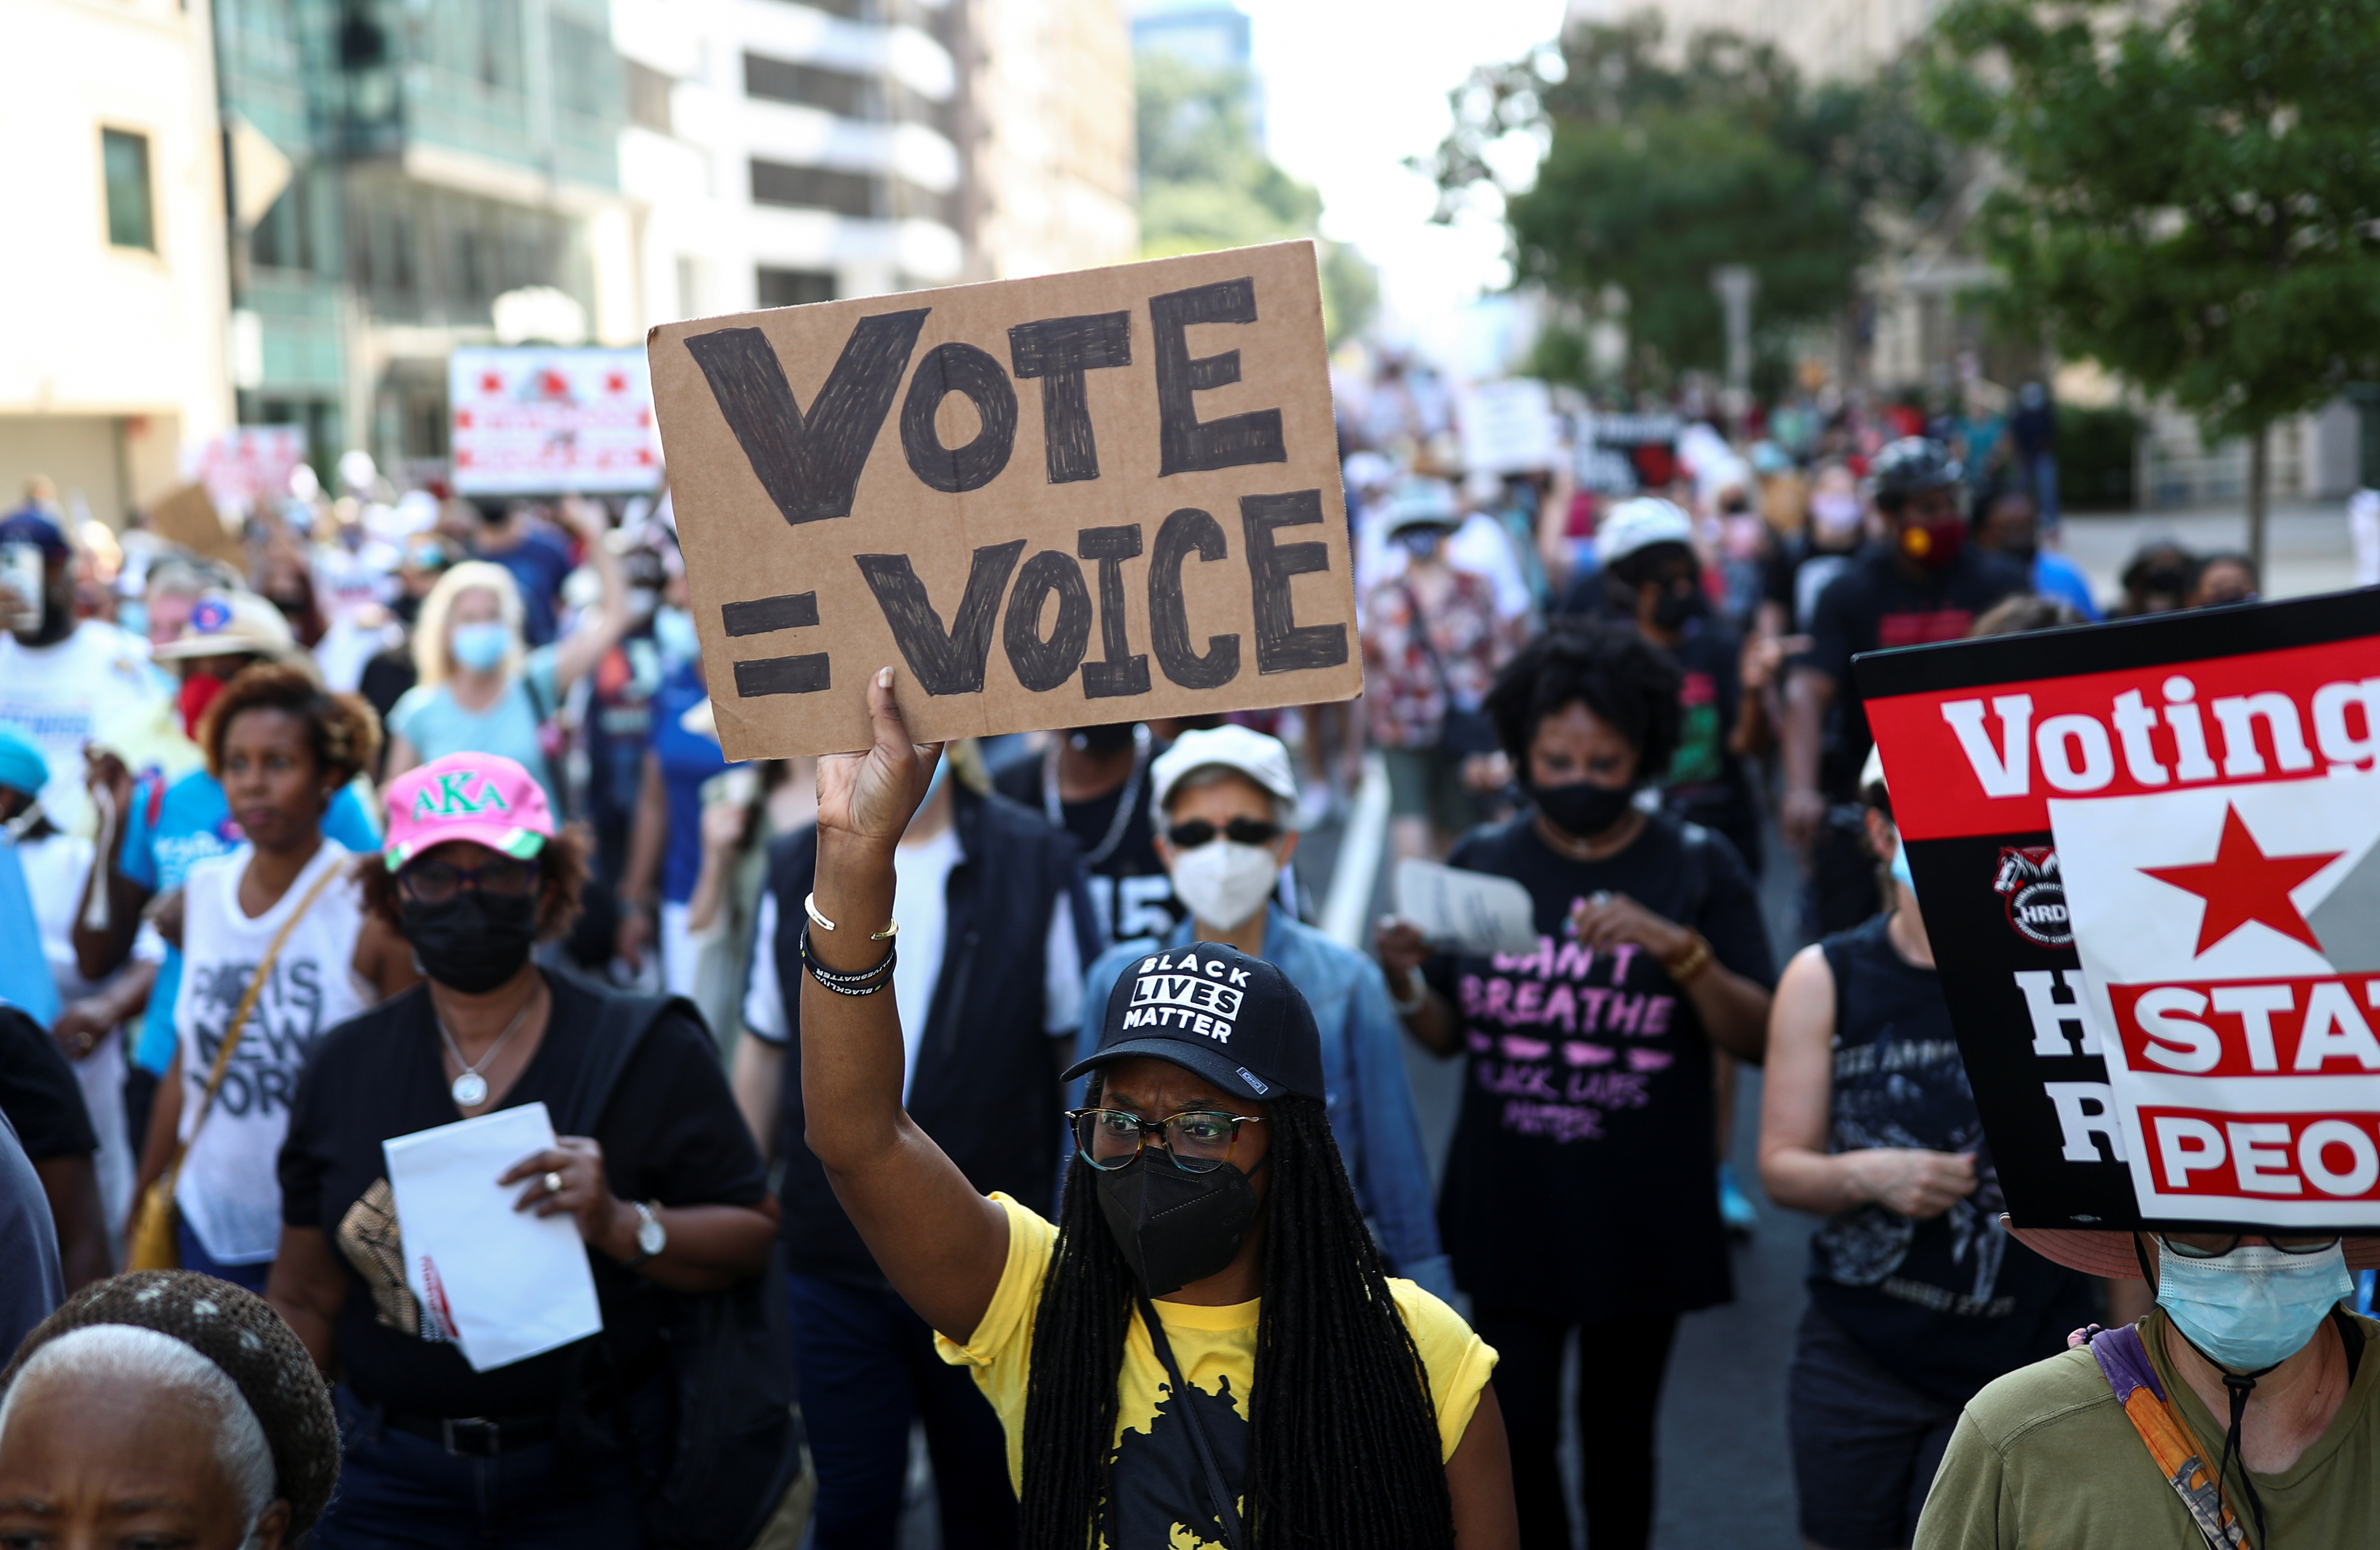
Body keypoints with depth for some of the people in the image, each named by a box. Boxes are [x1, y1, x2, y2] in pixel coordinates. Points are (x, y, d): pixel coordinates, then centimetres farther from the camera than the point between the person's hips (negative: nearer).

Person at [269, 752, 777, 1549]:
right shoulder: (344, 1068, 4)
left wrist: (624, 1226, -23)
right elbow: (305, 1303, 8)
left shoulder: (652, 1054, -6)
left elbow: (752, 1236, -8)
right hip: (388, 1479, 2)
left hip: (591, 1480, -2)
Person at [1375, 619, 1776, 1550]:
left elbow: (1758, 1039, -9)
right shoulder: (1483, 863, 2)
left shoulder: (1698, 867, -3)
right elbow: (1448, 1038, 7)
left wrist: (1681, 949, -24)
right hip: (1509, 1212, 1)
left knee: (1617, 1433, 12)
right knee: (1516, 1429, 1)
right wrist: (1405, 984, -14)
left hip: (1642, 1219, -1)